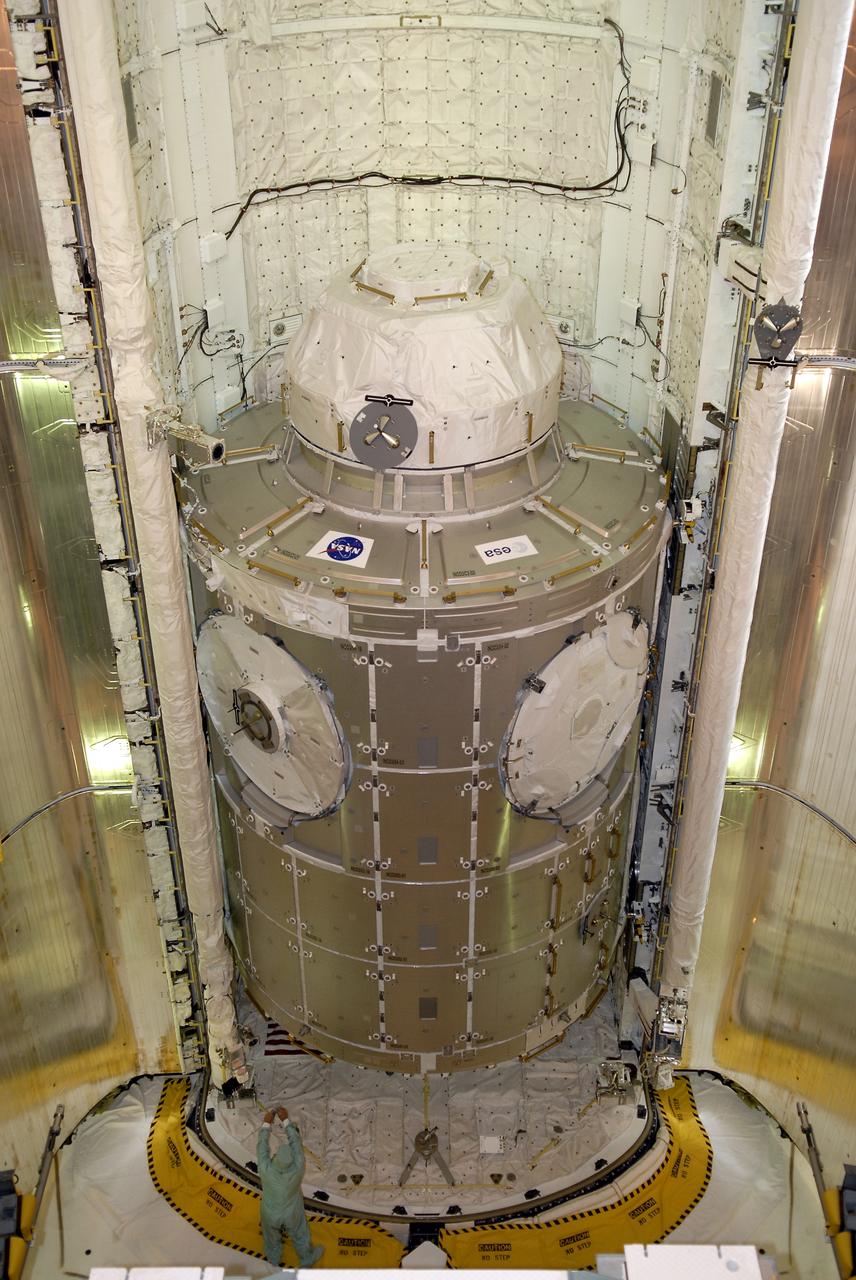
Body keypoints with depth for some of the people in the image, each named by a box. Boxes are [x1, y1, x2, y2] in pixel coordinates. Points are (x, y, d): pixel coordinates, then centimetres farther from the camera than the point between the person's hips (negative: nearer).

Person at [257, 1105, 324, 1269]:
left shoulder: (265, 1169, -41)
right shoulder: (298, 1168, -39)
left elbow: (262, 1146, -24)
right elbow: (296, 1142, -25)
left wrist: (267, 1124, -13)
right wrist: (285, 1120, -17)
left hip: (270, 1214, 1)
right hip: (292, 1215, -1)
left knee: (272, 1238, 30)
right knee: (300, 1237, 28)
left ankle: (274, 1261, 58)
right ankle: (307, 1259, 54)